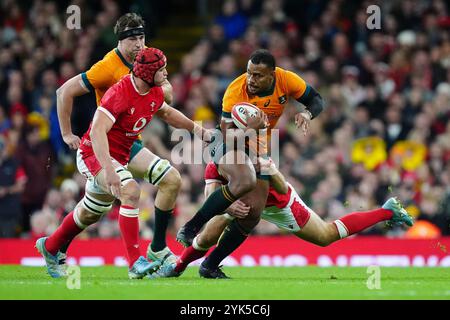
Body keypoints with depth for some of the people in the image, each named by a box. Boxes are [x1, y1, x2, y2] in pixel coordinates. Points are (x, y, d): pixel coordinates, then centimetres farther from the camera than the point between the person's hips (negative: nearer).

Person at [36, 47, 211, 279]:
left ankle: (49, 247, 47)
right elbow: (97, 132, -35)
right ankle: (135, 263, -31)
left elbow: (165, 112, 24)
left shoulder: (155, 93, -1)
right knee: (130, 191, -30)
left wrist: (195, 128, 15)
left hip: (119, 157, 9)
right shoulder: (120, 93, -28)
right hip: (94, 154, -9)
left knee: (90, 213, 22)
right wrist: (109, 170, -44)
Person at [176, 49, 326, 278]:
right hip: (230, 147, -5)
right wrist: (251, 128, -42)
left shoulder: (286, 81, -13)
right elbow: (228, 134, -24)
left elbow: (316, 101, 1)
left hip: (258, 151, 5)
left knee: (252, 214, -4)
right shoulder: (235, 91, -24)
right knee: (245, 181, -38)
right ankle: (190, 228, -26)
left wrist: (306, 114, -21)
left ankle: (211, 265, 10)